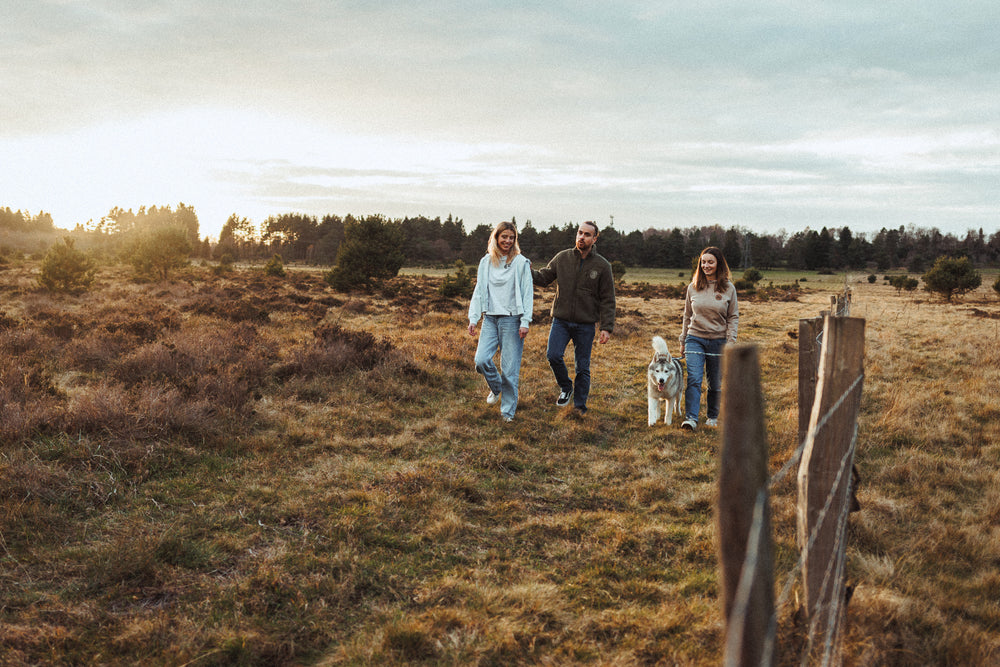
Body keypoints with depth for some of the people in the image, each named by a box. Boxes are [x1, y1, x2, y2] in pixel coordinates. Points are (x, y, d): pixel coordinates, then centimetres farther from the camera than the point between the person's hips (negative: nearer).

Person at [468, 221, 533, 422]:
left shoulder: (521, 263, 0)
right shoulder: (486, 262, 10)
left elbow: (527, 293, -1)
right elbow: (479, 291, 12)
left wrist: (525, 322, -9)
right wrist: (473, 319, 4)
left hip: (511, 319, -3)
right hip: (490, 319, 3)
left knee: (510, 367, -2)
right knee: (481, 360, -10)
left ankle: (508, 411, 11)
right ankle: (495, 387, 21)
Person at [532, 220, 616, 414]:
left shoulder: (602, 266, -2)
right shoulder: (562, 258, 4)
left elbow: (607, 300, -1)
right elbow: (544, 278, 7)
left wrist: (607, 328, -8)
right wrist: (528, 271, -14)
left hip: (586, 324, -1)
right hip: (561, 320, 1)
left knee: (583, 367, 5)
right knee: (553, 355, -15)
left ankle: (579, 406, 19)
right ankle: (566, 387, 13)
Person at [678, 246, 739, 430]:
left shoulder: (728, 288, 1)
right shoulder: (693, 287, 5)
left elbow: (733, 317, 5)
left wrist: (731, 342, -4)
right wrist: (683, 341, 12)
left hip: (719, 341, 0)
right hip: (695, 339, 0)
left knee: (716, 384, 8)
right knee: (694, 379, -13)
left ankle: (712, 417, 25)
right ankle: (690, 418, -15)